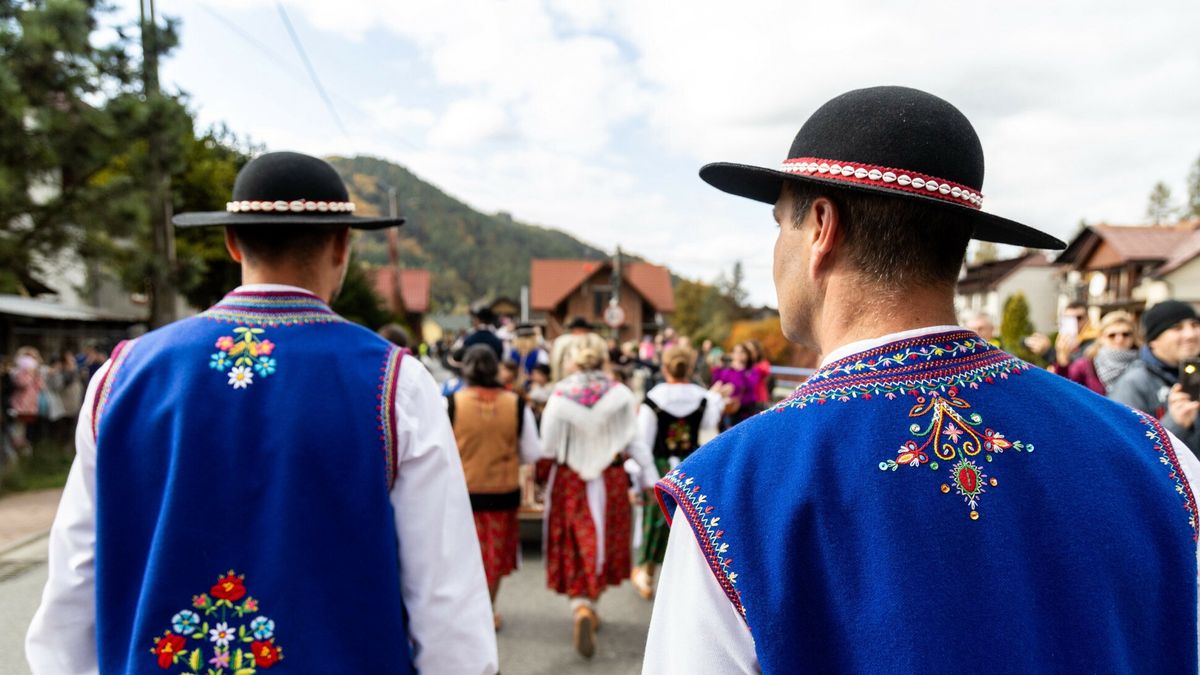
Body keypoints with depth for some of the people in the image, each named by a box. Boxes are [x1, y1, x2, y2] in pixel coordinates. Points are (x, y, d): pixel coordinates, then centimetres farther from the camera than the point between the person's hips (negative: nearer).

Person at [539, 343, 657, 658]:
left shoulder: (560, 395, -12)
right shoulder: (620, 394, -9)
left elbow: (548, 446, -8)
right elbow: (635, 442, -7)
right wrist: (649, 476, -1)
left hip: (570, 481, -1)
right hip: (611, 481, 2)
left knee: (575, 549, 6)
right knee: (605, 544, 18)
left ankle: (581, 609, -15)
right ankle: (592, 606, 32)